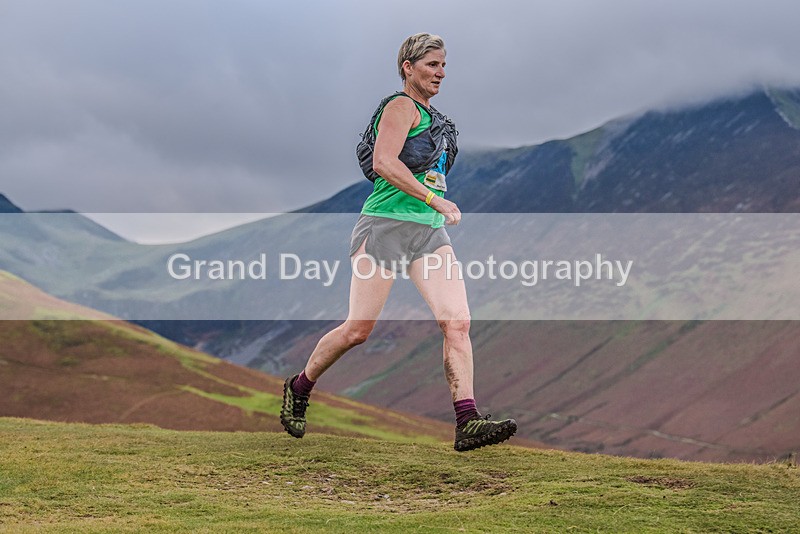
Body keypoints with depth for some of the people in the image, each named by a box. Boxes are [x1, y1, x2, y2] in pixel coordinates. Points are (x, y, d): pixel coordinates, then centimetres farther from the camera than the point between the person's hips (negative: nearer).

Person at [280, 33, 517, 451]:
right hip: (387, 224, -8)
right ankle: (298, 388, 20)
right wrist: (435, 199, -22)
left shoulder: (431, 115, 23)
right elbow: (383, 162, -19)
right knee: (358, 329, -4)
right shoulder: (401, 106, -5)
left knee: (457, 322, -10)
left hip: (430, 232, 8)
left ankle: (467, 424, -17)